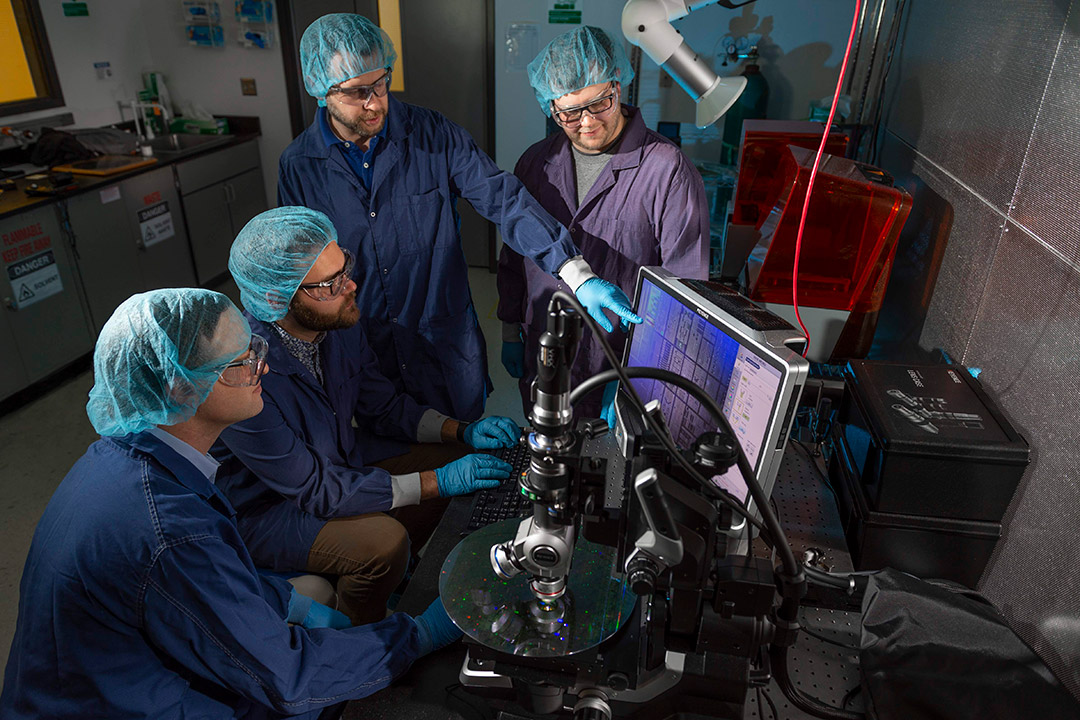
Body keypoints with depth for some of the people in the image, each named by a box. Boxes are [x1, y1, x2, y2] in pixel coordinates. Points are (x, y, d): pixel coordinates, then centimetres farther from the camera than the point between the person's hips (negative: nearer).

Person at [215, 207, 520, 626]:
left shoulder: (337, 322, -13)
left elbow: (381, 405, 2)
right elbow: (313, 490, -29)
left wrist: (462, 431, -12)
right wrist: (435, 483, -29)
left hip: (338, 461, 7)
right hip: (267, 508, -7)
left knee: (448, 456, 2)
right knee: (385, 540, -29)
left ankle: (389, 573, 21)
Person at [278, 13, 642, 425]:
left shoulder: (432, 134, -10)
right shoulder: (298, 166, -6)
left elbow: (502, 199, -18)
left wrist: (577, 273, -29)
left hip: (448, 347, 0)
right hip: (362, 360, 1)